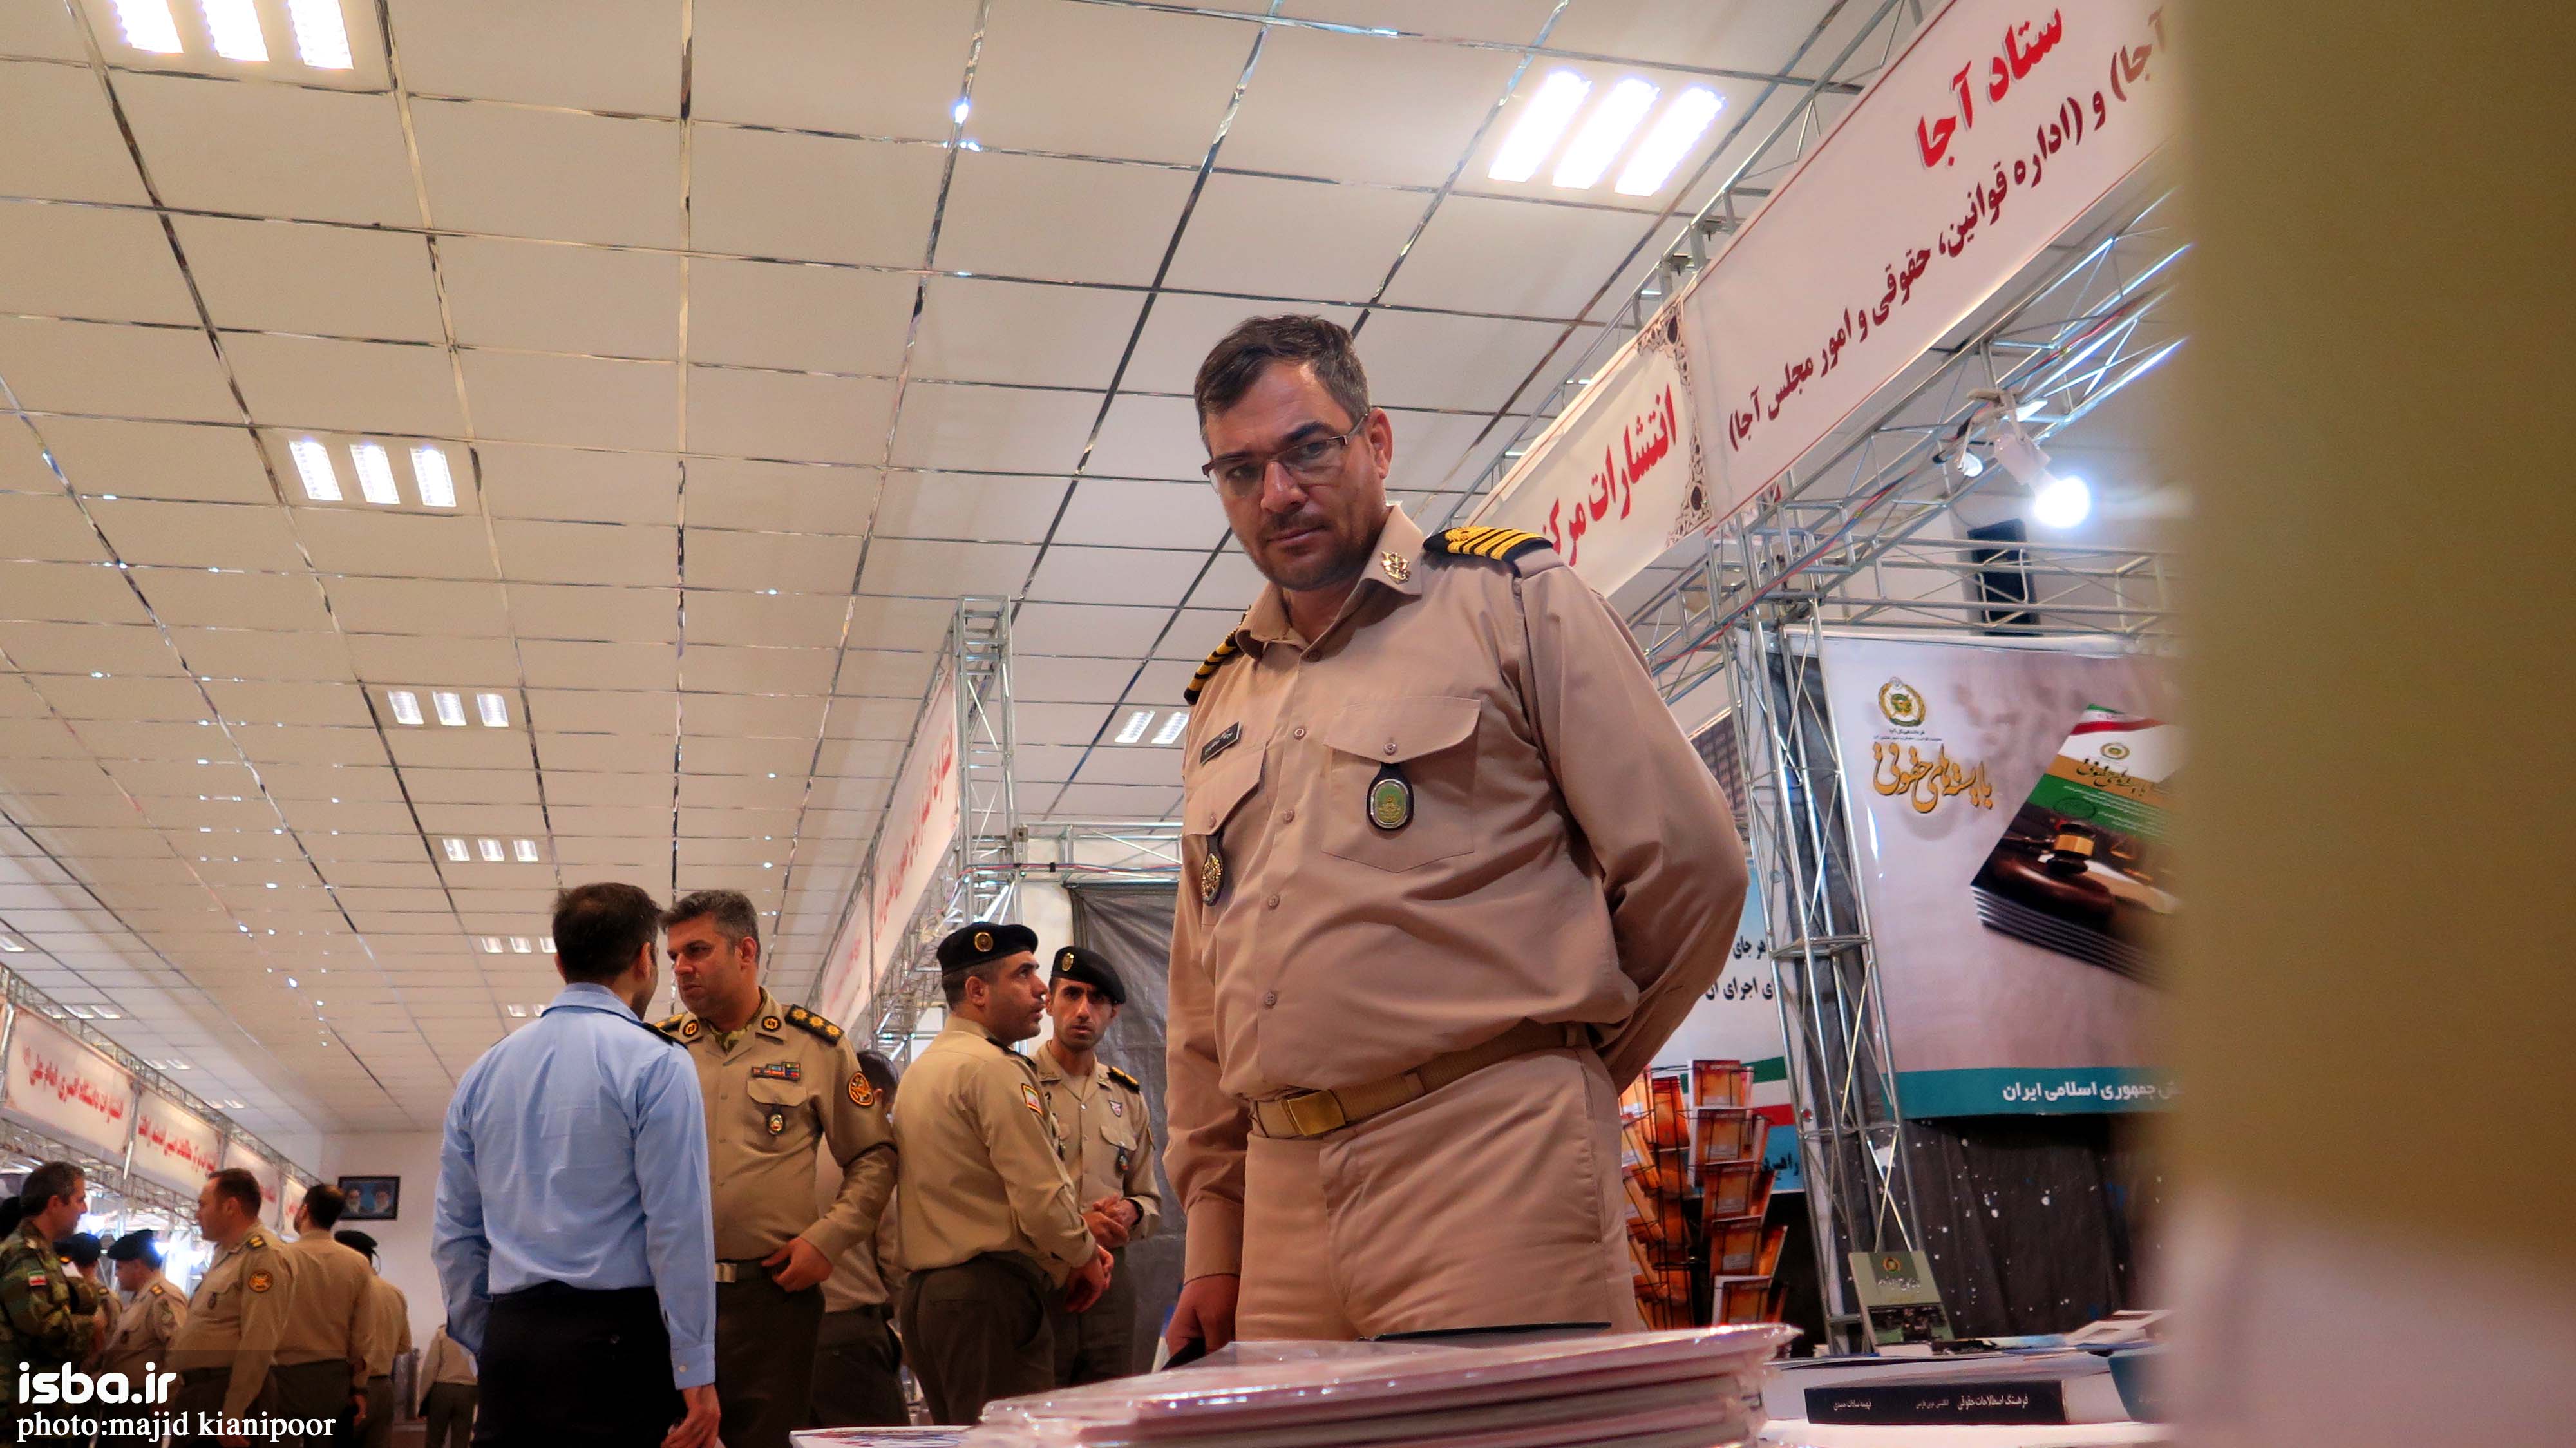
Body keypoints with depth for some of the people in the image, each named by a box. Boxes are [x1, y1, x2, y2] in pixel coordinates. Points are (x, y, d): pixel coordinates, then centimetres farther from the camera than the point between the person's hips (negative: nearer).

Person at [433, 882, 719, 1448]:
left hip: (511, 1339, 6)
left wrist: (487, 1346, 21)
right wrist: (696, 1373, -9)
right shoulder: (655, 1065, -8)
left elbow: (453, 1232, 13)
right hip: (617, 1340, -6)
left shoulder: (484, 1072, 11)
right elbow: (679, 1227, -12)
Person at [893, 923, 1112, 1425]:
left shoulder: (921, 1069, 18)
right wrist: (1085, 1257, 2)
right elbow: (1042, 1199, -18)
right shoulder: (994, 1068, -12)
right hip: (991, 1292, -10)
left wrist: (1079, 1247, 13)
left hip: (923, 1292, 10)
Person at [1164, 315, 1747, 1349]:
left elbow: (1688, 864, -3)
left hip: (1492, 1161, -5)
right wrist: (1214, 1235, 16)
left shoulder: (1508, 597, 1)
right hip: (1283, 1196, 6)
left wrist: (1553, 1058, 7)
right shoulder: (1221, 700, 18)